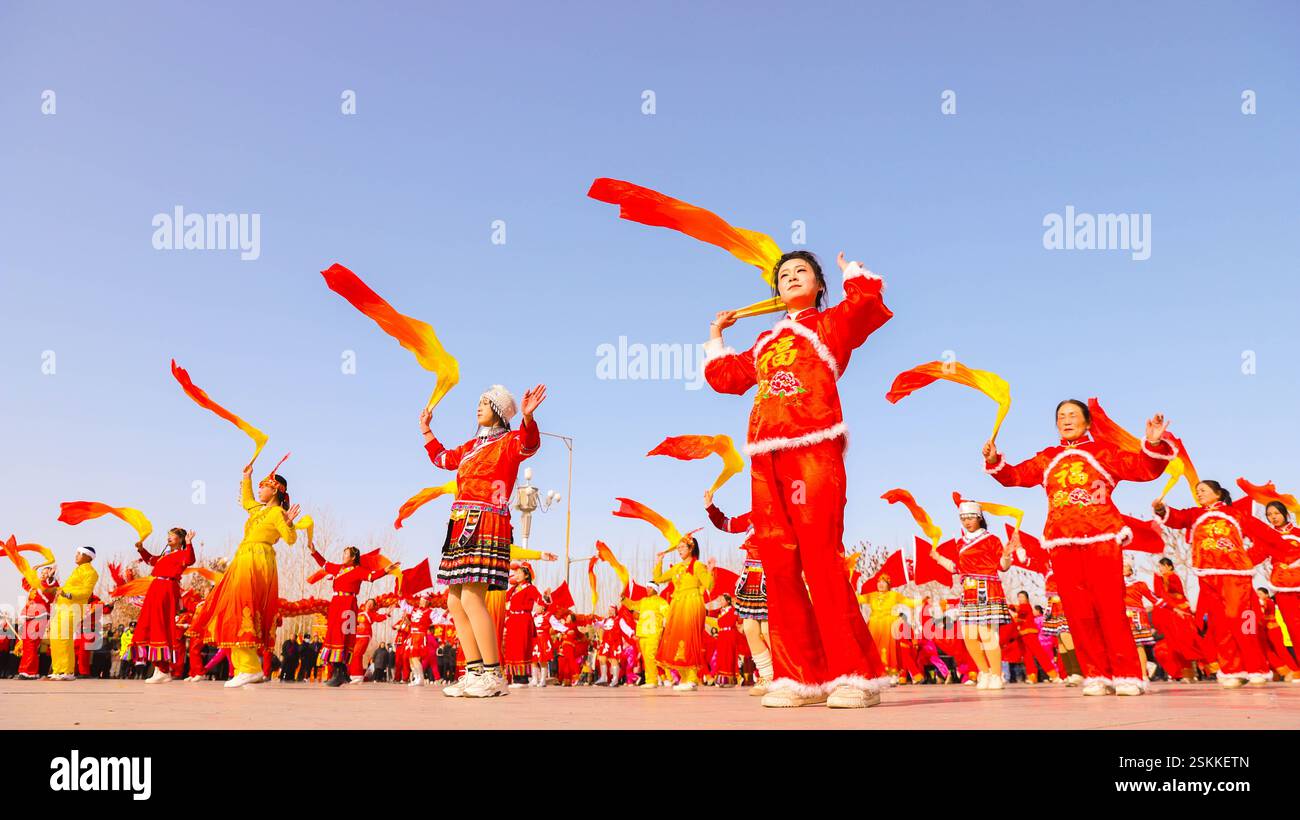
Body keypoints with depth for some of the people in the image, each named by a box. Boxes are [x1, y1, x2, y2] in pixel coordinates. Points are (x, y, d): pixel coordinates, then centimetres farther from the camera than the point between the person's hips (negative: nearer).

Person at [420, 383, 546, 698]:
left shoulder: (510, 441, -1)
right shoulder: (472, 445, 23)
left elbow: (530, 444, -24)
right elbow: (442, 458, 40)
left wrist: (527, 417, -42)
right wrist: (426, 430, 46)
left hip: (487, 526, -9)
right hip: (461, 525, 9)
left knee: (471, 598, -18)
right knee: (455, 602, 6)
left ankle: (493, 676, -13)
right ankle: (474, 673, 11)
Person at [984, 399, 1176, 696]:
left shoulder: (1103, 453, 10)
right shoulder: (1046, 459, 18)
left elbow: (1145, 469, 3)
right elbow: (1015, 476, 14)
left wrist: (1154, 444, -15)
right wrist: (994, 461, -4)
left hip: (1101, 540, -3)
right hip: (1062, 543, 3)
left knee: (1110, 608, -7)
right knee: (1078, 611, 0)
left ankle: (1128, 675, 1)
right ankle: (1097, 676, 6)